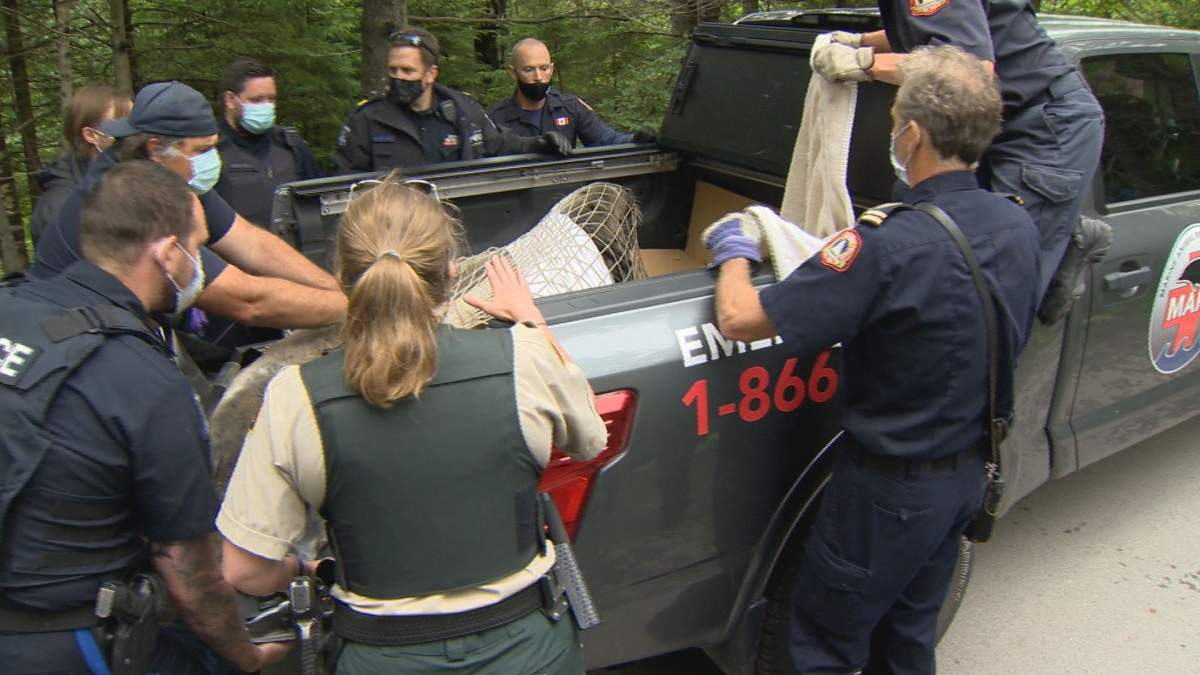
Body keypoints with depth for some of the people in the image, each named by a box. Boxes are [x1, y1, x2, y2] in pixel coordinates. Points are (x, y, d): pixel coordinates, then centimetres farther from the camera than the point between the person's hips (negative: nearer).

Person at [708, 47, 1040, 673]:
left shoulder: (889, 248, -32)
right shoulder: (1019, 225, -7)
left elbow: (740, 319, -29)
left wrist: (732, 253, -8)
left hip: (889, 488, -7)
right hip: (971, 472, 7)